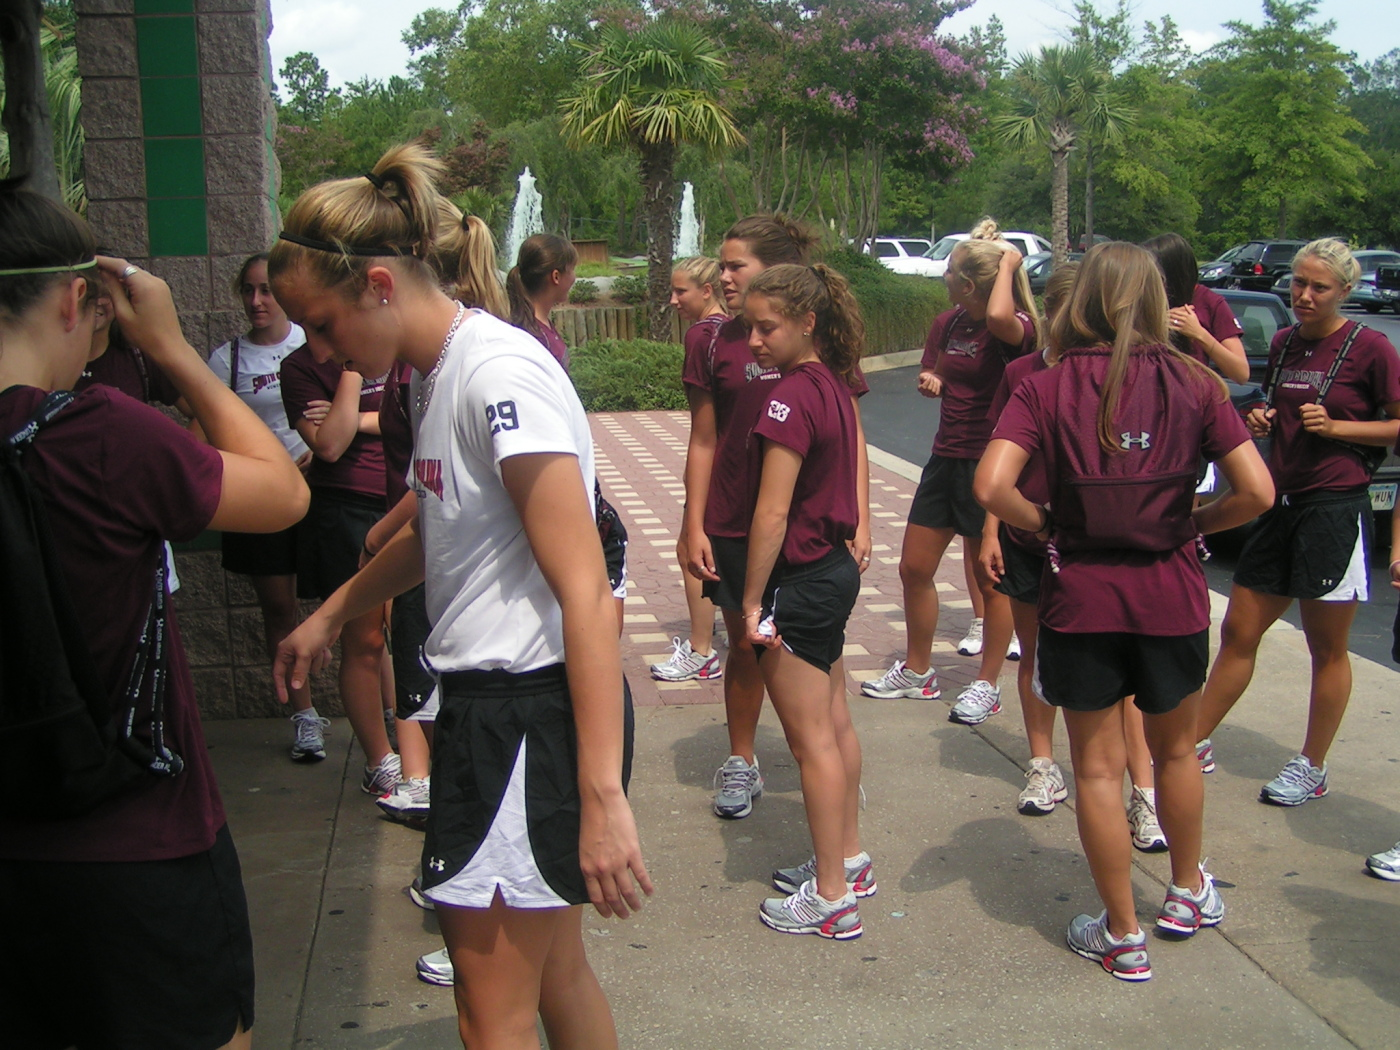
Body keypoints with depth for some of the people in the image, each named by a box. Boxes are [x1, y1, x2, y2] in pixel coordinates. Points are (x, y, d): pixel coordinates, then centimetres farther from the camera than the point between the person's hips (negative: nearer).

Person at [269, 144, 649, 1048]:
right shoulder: (435, 372, 10)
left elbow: (586, 594, -25)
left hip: (536, 705, -10)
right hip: (488, 700, 10)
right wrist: (331, 616, 36)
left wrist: (602, 795, -27)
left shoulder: (499, 373, -20)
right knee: (555, 971, 20)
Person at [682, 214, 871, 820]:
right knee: (746, 646, 9)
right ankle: (741, 764, 28)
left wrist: (859, 521, -2)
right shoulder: (717, 345, 0)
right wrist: (694, 527, -1)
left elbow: (851, 437, 3)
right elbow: (703, 442, 3)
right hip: (735, 526, 1)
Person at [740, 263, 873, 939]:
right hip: (836, 567, 9)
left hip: (801, 580, -9)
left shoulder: (792, 396, -21)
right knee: (834, 724, 18)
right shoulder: (834, 385, 6)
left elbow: (772, 513, -22)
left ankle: (831, 897, 8)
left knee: (812, 738, -1)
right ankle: (848, 859, 32)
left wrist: (753, 601, -16)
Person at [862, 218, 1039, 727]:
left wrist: (1008, 262, -24)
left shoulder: (1017, 328, -15)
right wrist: (930, 380, 0)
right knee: (914, 569, 12)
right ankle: (917, 671, 29)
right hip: (947, 458, 8)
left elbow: (999, 317, -41)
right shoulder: (947, 323, 7)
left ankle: (987, 685, 18)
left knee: (991, 580, 4)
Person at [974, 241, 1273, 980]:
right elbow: (1257, 491, -10)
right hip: (1171, 594, 2)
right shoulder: (1190, 384, -4)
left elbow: (991, 486, -20)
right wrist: (1195, 525, 7)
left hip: (1080, 597, -1)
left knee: (1098, 768, 11)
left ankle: (1123, 935, 21)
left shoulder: (1045, 389, -7)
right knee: (1175, 751, 24)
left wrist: (1045, 527, -2)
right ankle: (1187, 893, 43)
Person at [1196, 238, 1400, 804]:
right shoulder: (1283, 343, 10)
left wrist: (1336, 426, -16)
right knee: (1237, 632, 10)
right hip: (1279, 503, 6)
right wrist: (1262, 421, 4)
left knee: (1327, 648, 6)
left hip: (1336, 508, -6)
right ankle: (1196, 744, 20)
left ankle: (1311, 769, 18)